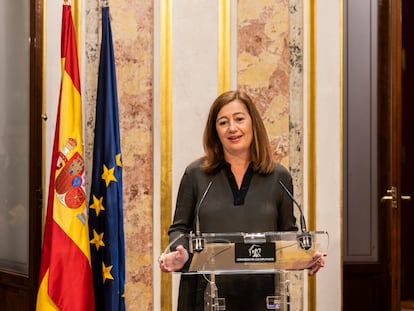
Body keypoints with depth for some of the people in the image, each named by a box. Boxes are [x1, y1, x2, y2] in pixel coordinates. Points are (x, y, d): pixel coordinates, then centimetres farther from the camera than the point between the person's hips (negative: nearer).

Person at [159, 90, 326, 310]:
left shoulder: (279, 177, 6)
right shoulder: (196, 174, 3)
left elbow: (288, 232, 11)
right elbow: (180, 228, 8)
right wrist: (180, 254, -13)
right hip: (208, 292, -1)